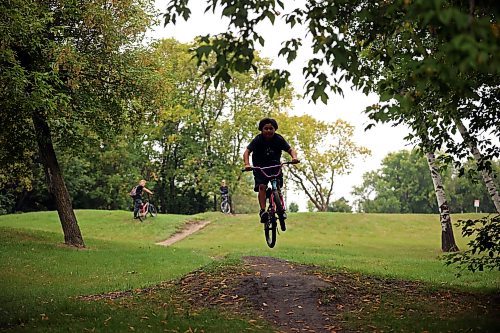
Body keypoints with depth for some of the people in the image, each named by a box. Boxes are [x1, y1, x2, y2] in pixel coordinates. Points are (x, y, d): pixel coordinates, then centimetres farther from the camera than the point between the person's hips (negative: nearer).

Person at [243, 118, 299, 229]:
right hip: (260, 167, -1)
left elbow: (290, 150, -14)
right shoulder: (258, 140, -15)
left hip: (275, 165, 2)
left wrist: (294, 157, -37)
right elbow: (247, 152, -22)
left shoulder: (279, 139, -11)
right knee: (262, 186, -21)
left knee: (277, 186, -16)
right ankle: (263, 211, -22)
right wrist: (247, 164, -42)